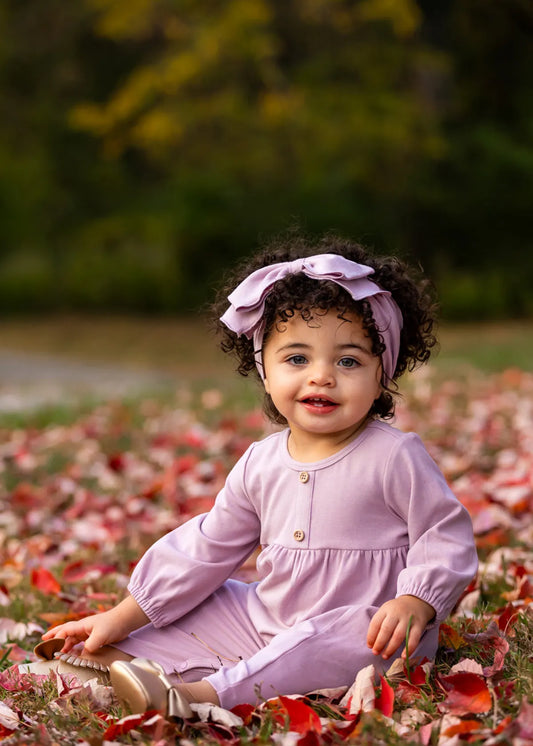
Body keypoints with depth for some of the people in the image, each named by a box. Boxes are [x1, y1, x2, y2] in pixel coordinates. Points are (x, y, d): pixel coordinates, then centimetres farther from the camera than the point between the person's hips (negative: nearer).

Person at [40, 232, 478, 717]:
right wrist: (122, 620, 10)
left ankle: (207, 693, -47)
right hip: (271, 620, 7)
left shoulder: (394, 456, -11)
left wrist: (414, 603, -29)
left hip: (367, 628, -7)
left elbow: (447, 538, -9)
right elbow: (206, 549, 12)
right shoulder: (261, 464, 6)